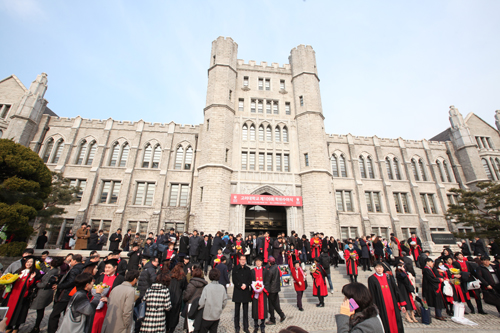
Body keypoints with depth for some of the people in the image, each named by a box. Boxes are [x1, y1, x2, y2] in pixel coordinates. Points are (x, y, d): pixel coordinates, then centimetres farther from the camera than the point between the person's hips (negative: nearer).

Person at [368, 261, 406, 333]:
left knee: (395, 324, 9)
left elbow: (396, 290, 9)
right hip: (381, 306, -3)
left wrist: (402, 304, 5)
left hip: (392, 304, 4)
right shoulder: (372, 279, -5)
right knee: (385, 325, 2)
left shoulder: (388, 277, 6)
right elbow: (372, 295, -6)